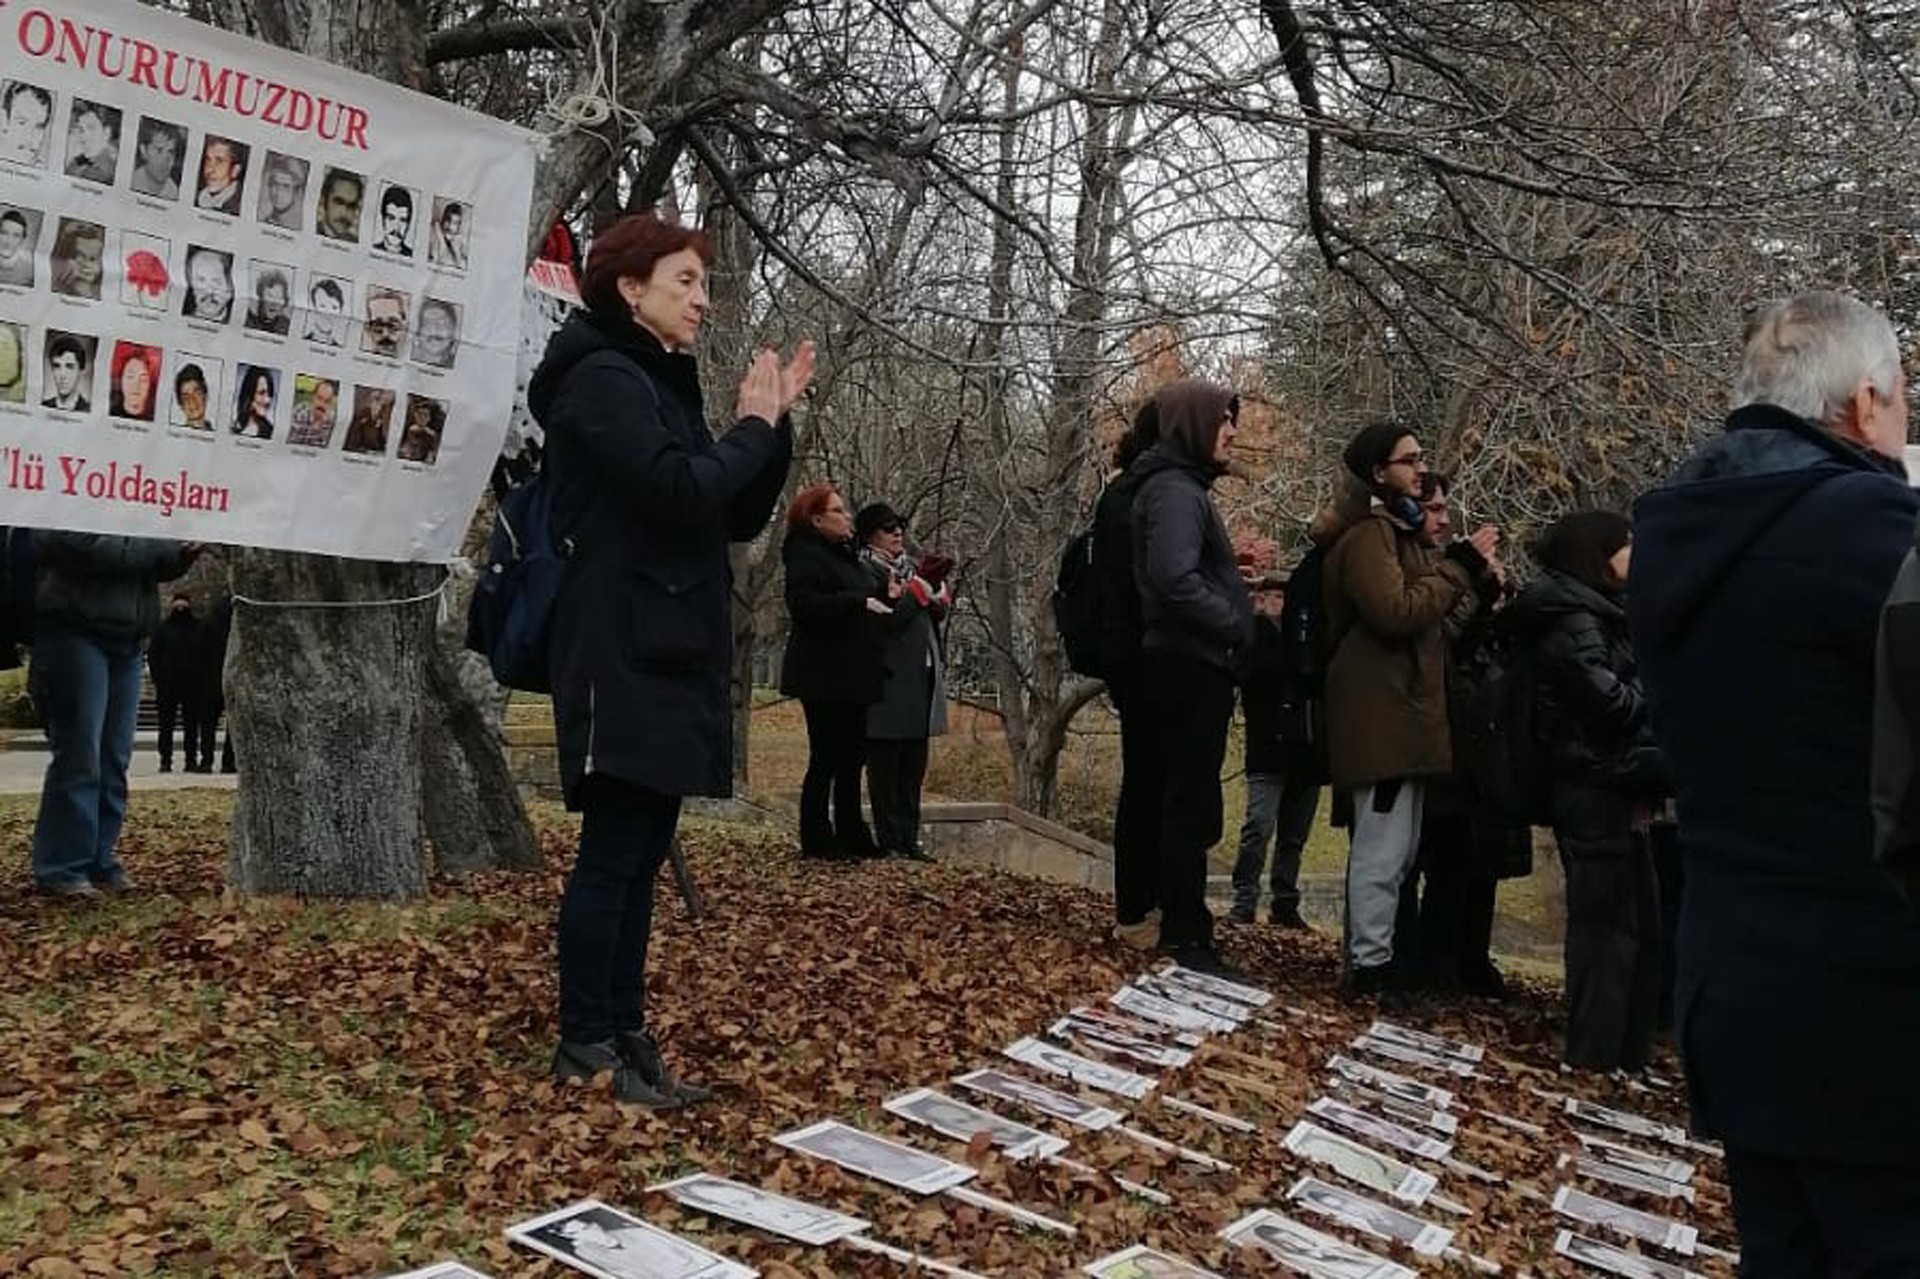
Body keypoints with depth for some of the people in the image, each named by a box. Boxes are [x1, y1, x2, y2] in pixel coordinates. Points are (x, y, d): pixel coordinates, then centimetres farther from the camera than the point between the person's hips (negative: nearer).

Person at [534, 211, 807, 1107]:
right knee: (613, 849, -6)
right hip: (624, 655, -9)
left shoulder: (662, 384, 20)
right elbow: (679, 493, -23)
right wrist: (751, 426, -8)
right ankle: (585, 1046, 2)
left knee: (642, 851, 10)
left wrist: (775, 423, 5)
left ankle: (624, 1033, 16)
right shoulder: (604, 376, -9)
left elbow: (738, 518, 17)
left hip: (668, 654, 9)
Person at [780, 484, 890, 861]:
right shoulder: (806, 555, -12)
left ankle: (852, 836, 21)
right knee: (826, 758, -4)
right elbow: (805, 604, -27)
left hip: (851, 676, 10)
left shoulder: (843, 554, 19)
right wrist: (861, 601, -28)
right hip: (824, 677, -10)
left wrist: (884, 594, 11)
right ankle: (816, 840, 4)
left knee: (852, 757, 13)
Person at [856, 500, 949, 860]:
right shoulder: (867, 570, -7)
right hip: (890, 681, -8)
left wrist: (939, 600, -1)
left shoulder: (908, 567, 19)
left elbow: (931, 617, 20)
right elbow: (881, 620, -19)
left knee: (914, 764, 10)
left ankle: (908, 839, 16)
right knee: (885, 764, -2)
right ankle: (890, 840, 4)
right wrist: (917, 593, -13)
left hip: (920, 679, 8)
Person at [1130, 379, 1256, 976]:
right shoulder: (1174, 490, -14)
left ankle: (1185, 926, 22)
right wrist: (1236, 625, -17)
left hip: (1194, 666, 10)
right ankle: (1186, 938, 0)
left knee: (1191, 800, 14)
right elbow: (1174, 579, -27)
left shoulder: (1184, 486, 19)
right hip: (1191, 666, -10)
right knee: (1191, 802, -6)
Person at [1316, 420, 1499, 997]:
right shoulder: (1368, 532, -11)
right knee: (1384, 847, -10)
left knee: (1392, 846, 15)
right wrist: (1460, 565, -14)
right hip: (1381, 711, -11)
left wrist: (1464, 568, 9)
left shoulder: (1391, 527, 23)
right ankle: (1369, 966, -5)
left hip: (1399, 711, 11)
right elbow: (1396, 612, -22)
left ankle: (1370, 954, 22)